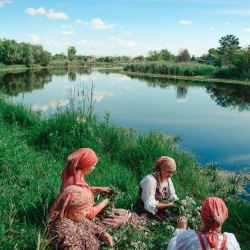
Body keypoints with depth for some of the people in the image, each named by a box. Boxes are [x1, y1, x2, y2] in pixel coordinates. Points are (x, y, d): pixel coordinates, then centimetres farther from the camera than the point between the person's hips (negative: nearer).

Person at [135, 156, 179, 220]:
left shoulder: (167, 178, -4)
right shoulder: (150, 180, -27)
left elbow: (172, 195, 5)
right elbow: (150, 205, -26)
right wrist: (169, 204, -29)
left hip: (159, 207, 7)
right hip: (146, 210, -7)